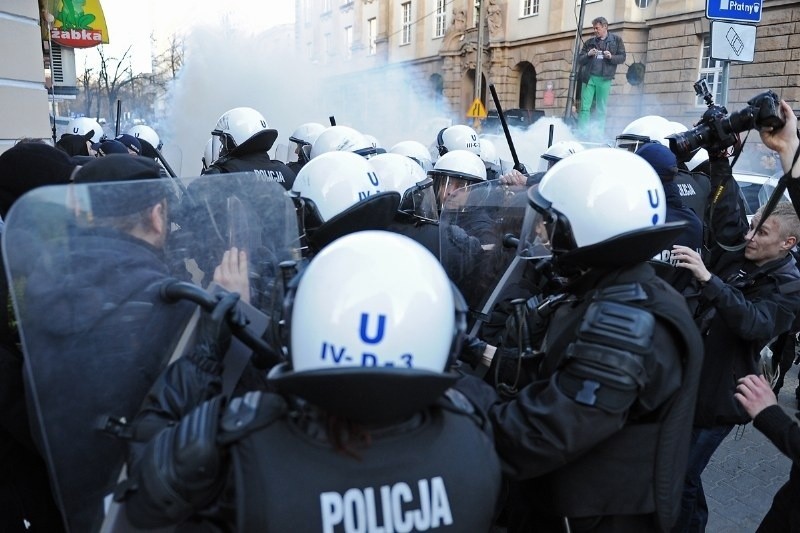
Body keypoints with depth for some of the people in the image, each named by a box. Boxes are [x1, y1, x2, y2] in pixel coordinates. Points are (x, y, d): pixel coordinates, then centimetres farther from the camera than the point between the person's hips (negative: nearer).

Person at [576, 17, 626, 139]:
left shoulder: (616, 40, 9)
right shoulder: (589, 42, 15)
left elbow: (622, 57, 6)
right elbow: (580, 61, 14)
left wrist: (611, 57, -12)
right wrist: (588, 55, -6)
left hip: (605, 79, -1)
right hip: (589, 78, 2)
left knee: (601, 109, 1)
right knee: (585, 107, -6)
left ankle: (599, 135, 5)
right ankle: (582, 133, -5)